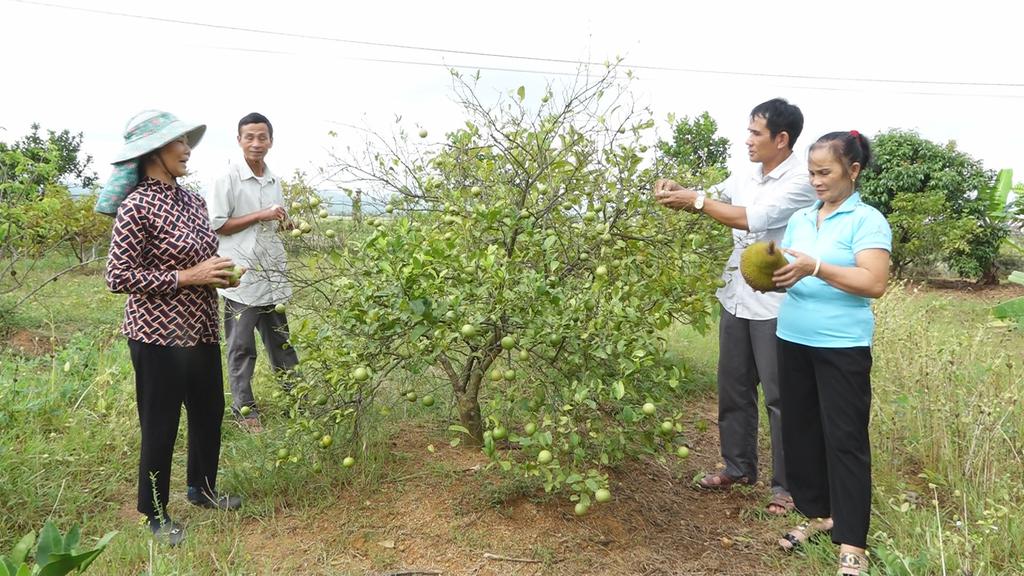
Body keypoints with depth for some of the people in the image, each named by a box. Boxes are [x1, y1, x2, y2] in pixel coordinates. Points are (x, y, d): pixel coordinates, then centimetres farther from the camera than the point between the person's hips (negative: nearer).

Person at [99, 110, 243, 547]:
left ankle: (202, 487, 42)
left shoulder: (193, 201, 7)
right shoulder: (138, 207, -15)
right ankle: (156, 514, 27)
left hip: (201, 330, 7)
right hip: (157, 336, -7)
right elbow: (117, 277, -17)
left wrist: (219, 273, 0)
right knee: (160, 426, 7)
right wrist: (187, 277, -19)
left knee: (209, 413, 19)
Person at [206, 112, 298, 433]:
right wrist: (260, 216, -15)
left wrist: (285, 224, 3)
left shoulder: (274, 181, 12)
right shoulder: (228, 179, -7)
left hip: (273, 277, 6)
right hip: (241, 277, -5)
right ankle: (244, 409, 15)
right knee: (241, 349, 4)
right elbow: (217, 226, -10)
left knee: (281, 343, 13)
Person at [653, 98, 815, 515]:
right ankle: (738, 466, 32)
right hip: (736, 297, 8)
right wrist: (678, 190, -2)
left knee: (780, 396, 2)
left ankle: (786, 485, 16)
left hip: (774, 304, -7)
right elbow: (716, 199, 19)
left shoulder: (800, 181, -15)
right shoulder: (747, 175, 8)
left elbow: (750, 218, -26)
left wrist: (694, 201, -20)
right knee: (733, 387, 16)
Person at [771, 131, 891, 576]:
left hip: (842, 347, -6)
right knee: (799, 429, 13)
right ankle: (817, 513, 31)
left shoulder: (867, 220, -8)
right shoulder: (800, 218, 11)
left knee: (844, 439, -1)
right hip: (793, 340, 6)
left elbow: (875, 283, -18)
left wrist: (816, 267, -27)